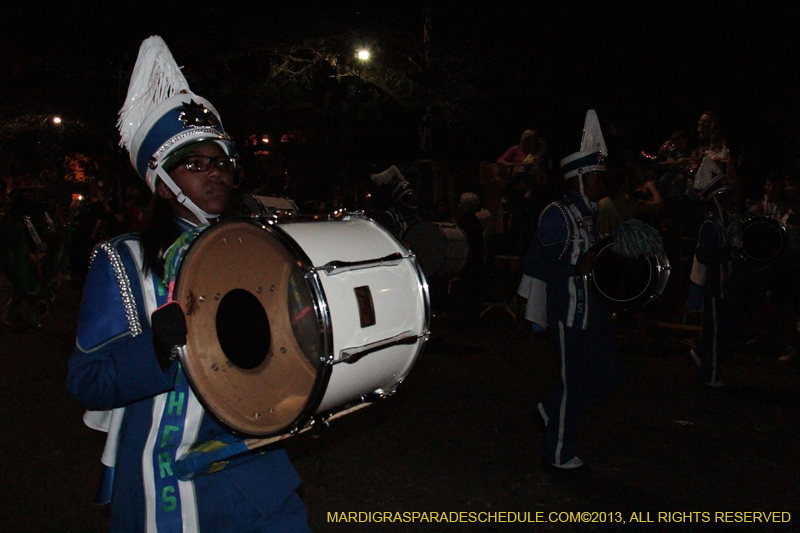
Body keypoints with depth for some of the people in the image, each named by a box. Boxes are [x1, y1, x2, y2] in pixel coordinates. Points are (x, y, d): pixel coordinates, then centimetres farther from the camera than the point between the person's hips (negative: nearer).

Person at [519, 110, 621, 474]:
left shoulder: (590, 214, 14)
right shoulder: (557, 214, -14)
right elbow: (533, 263, -20)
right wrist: (577, 266, -26)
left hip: (594, 311, 9)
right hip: (571, 312, -9)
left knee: (608, 376, 14)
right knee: (574, 382, 0)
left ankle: (553, 412, 33)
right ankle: (558, 456, 16)